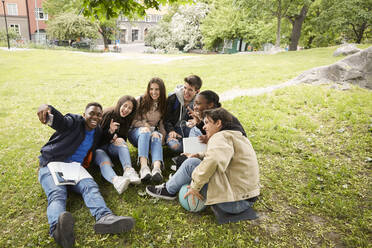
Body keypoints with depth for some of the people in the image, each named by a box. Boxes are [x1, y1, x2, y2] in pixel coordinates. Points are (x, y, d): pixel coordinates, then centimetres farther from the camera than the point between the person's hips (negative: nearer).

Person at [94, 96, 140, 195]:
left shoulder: (127, 119, 5)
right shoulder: (107, 114, -11)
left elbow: (124, 138, 9)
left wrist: (117, 138, -14)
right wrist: (110, 131, -26)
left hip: (112, 148, 4)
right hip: (98, 147, -3)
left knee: (120, 141, -30)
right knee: (104, 162, -35)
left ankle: (128, 170, -52)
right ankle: (115, 180, -67)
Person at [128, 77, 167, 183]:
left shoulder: (164, 104, 10)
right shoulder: (140, 101, 1)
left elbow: (162, 123, 10)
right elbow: (132, 121, 2)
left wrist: (162, 136, -9)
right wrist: (145, 125, -15)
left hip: (153, 132, 2)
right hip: (137, 132, -1)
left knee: (157, 136, -35)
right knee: (145, 131, -37)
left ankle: (157, 168, -60)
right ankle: (144, 166, -57)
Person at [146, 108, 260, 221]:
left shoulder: (221, 137, -15)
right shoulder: (237, 136, 16)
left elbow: (213, 161, -34)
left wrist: (195, 185, -22)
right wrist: (200, 156, 10)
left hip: (234, 203, -10)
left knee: (191, 163, -8)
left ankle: (168, 190, 12)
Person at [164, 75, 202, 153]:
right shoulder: (173, 98, -6)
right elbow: (166, 118, -4)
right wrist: (171, 131, -23)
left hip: (189, 128, 2)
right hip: (173, 128, -2)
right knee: (175, 145, -31)